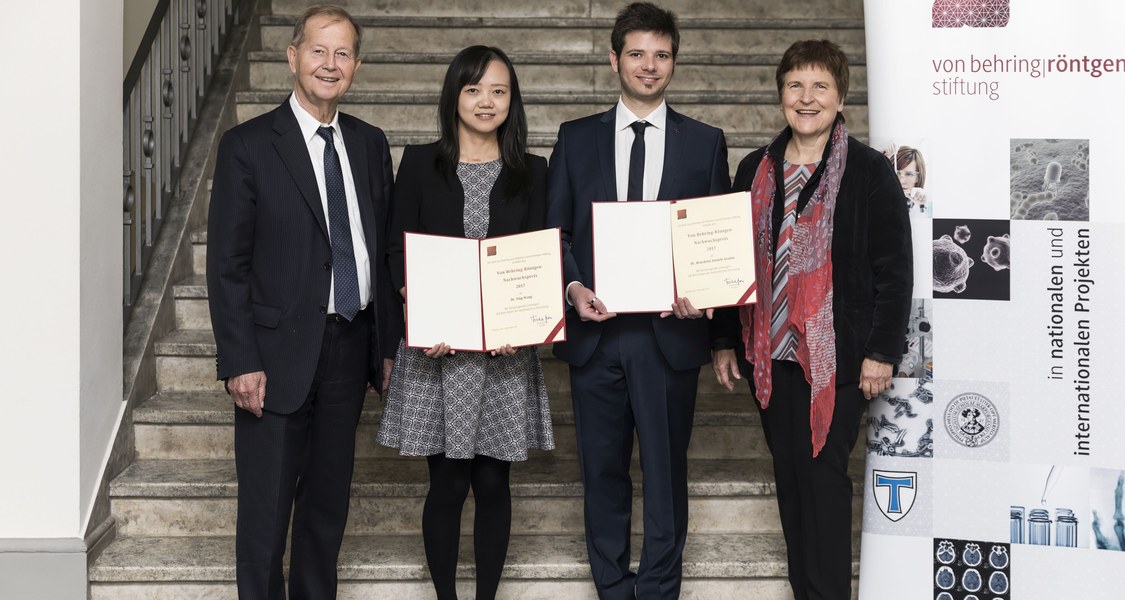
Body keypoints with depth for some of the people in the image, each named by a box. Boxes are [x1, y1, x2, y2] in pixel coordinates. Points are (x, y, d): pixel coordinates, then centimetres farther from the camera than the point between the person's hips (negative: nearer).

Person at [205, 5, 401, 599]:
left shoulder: (371, 144, 9)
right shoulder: (247, 146, -6)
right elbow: (227, 264, -8)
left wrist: (389, 342, 9)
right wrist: (239, 362, -13)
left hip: (350, 348, 5)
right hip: (280, 354, -5)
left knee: (329, 503, 14)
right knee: (265, 508, 1)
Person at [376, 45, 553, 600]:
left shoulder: (532, 171, 8)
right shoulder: (420, 163, 6)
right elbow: (398, 251, 3)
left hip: (506, 348, 1)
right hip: (436, 347, -1)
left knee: (493, 482, 5)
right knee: (447, 483, 1)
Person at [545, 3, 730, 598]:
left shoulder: (706, 143, 8)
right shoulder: (576, 139, 9)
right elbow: (553, 231, 7)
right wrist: (573, 288, -10)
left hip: (670, 330, -1)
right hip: (596, 330, 1)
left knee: (665, 472, 4)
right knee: (603, 471, 8)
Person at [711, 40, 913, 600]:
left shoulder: (869, 171, -5)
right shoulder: (756, 170, 10)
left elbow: (895, 269, -6)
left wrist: (882, 352, -10)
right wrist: (725, 339, 11)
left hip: (837, 356, -5)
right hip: (770, 353, 5)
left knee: (822, 476, -4)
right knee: (789, 476, 11)